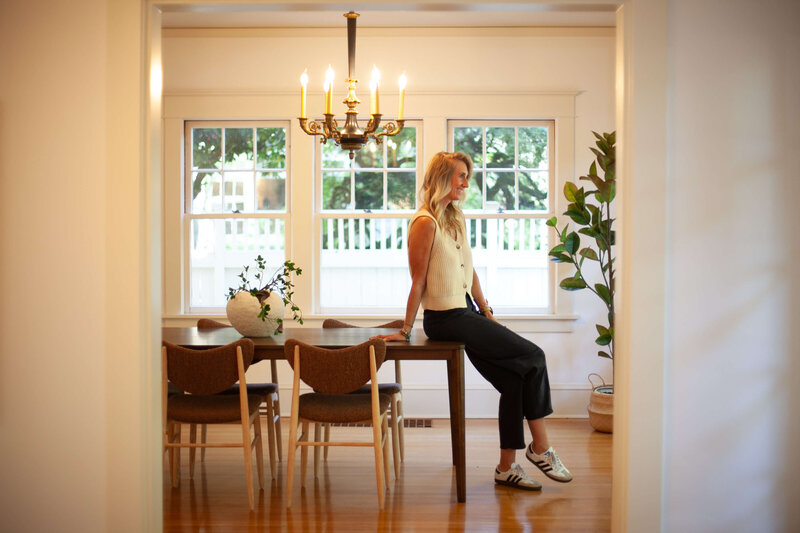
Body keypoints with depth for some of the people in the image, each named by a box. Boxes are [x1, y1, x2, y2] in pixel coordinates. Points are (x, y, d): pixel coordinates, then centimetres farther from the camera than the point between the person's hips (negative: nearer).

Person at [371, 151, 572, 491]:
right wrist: (405, 331, -9)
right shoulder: (425, 223, -13)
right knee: (533, 358, -8)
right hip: (445, 319, -9)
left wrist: (487, 313, 15)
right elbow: (418, 282, -13)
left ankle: (507, 468, 10)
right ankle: (540, 447, 6)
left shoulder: (456, 219, 15)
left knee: (514, 382, 1)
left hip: (466, 315, 9)